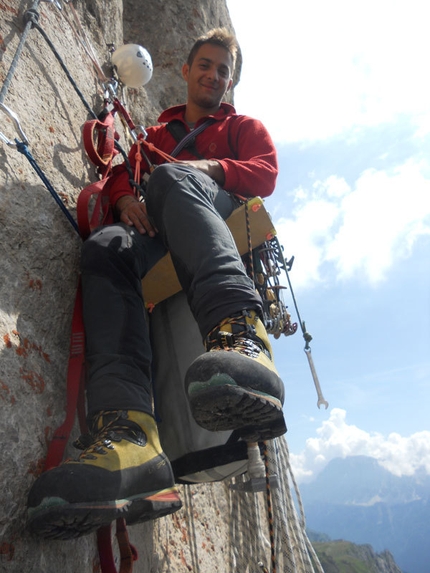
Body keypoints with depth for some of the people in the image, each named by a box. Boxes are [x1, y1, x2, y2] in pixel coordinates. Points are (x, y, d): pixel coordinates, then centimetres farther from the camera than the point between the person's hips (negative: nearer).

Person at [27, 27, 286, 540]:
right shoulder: (156, 134, 38)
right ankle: (127, 431, -51)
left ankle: (241, 333, -59)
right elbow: (121, 171, 22)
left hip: (226, 219, -2)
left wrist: (212, 167, -7)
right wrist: (124, 196, -2)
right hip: (161, 232, 3)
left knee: (172, 177, -34)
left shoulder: (244, 127, 32)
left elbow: (266, 174, 12)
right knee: (106, 245, -31)